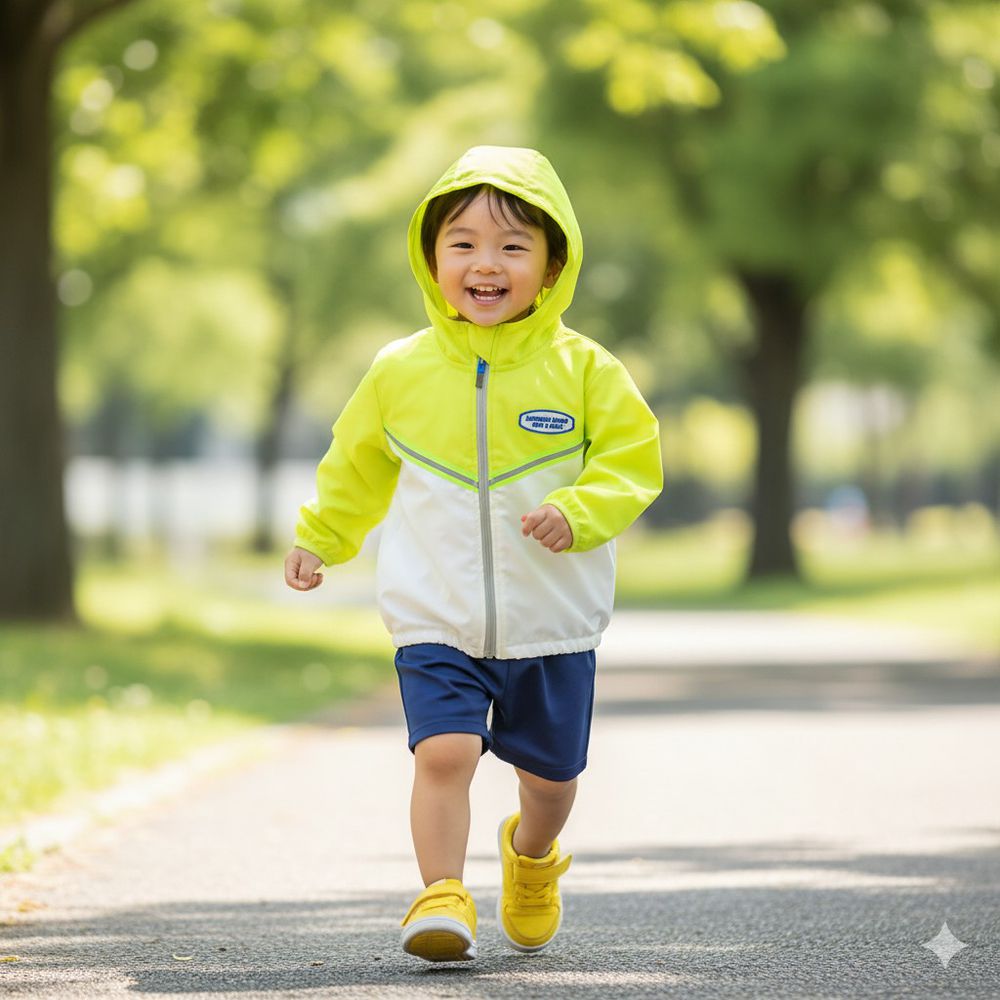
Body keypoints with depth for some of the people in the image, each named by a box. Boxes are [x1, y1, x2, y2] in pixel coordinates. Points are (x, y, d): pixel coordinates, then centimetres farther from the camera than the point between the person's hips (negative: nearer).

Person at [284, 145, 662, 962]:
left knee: (550, 771, 13)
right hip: (437, 621, 0)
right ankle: (442, 895, -11)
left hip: (554, 621, 0)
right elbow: (358, 464, 16)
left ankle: (532, 859, 43)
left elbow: (633, 462, -4)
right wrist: (319, 539, 21)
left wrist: (578, 512, -21)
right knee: (444, 751, -19)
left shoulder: (584, 370, -6)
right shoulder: (401, 372, -1)